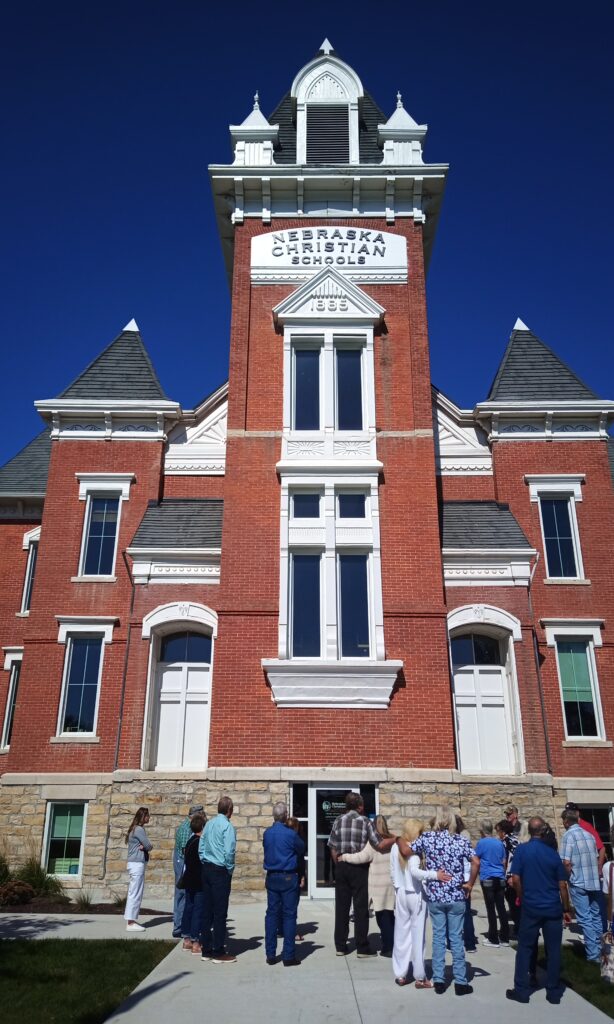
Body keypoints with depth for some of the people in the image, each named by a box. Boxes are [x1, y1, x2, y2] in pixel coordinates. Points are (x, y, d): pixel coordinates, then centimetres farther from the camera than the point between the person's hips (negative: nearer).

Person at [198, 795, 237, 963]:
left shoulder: (209, 823, 8)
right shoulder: (227, 826, -14)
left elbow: (201, 847, 11)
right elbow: (229, 852, -19)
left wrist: (205, 864, 16)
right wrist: (230, 869, -5)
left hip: (207, 869, 7)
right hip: (220, 871, -7)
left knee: (207, 910, 13)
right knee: (220, 912, 0)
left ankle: (206, 949, 21)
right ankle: (219, 952, 5)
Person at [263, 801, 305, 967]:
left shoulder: (267, 833, 0)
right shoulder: (290, 834, -15)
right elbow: (302, 849, -1)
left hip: (271, 877, 5)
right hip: (288, 878, -5)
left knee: (271, 914, 10)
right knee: (289, 915, 2)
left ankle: (271, 955, 13)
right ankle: (288, 956, 4)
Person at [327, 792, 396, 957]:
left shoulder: (338, 821, 4)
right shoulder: (364, 821, -5)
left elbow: (333, 849, 4)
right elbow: (380, 845, -6)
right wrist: (395, 839, 9)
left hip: (341, 867, 3)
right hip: (359, 868, -3)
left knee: (341, 906, 9)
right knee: (361, 907, 4)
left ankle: (340, 946, 15)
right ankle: (362, 948, 7)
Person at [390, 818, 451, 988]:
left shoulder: (395, 848, 3)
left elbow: (392, 873, 9)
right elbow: (414, 871, -30)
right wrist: (435, 875, -31)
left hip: (401, 894, 6)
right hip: (416, 895, -6)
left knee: (401, 934, 12)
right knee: (417, 935, 3)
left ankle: (400, 974, 17)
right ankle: (420, 977, 10)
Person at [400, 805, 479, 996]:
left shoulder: (427, 837, -4)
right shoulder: (461, 840, -4)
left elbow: (406, 851, -7)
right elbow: (476, 862, -13)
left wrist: (399, 840, 12)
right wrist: (470, 884, -3)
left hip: (434, 896, 1)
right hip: (456, 896, -1)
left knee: (438, 937, 10)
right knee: (456, 938, 7)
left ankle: (438, 981, 14)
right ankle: (460, 982, 11)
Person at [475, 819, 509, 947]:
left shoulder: (482, 842, -8)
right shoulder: (499, 842, 7)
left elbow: (476, 859, 0)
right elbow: (504, 861, 14)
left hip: (487, 878, -5)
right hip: (500, 878, 5)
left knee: (491, 909, 0)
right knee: (501, 907, 10)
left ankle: (493, 939, 3)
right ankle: (504, 938, 14)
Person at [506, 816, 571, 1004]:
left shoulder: (521, 850, -6)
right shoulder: (553, 853, -1)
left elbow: (515, 879, -10)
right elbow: (562, 885, 1)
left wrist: (522, 897, 7)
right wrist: (566, 909, 11)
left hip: (531, 907, -1)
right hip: (553, 908, 1)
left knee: (524, 948, 8)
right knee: (553, 950, 10)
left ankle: (521, 990, 9)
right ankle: (553, 992, 16)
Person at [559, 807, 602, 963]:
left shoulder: (569, 835, -10)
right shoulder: (589, 834, 8)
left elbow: (567, 862, -15)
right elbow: (596, 857, 13)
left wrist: (567, 877, 1)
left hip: (578, 882, -6)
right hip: (594, 881, 6)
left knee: (585, 918, 0)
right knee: (596, 916, 16)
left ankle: (593, 954, -2)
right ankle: (599, 949, 25)